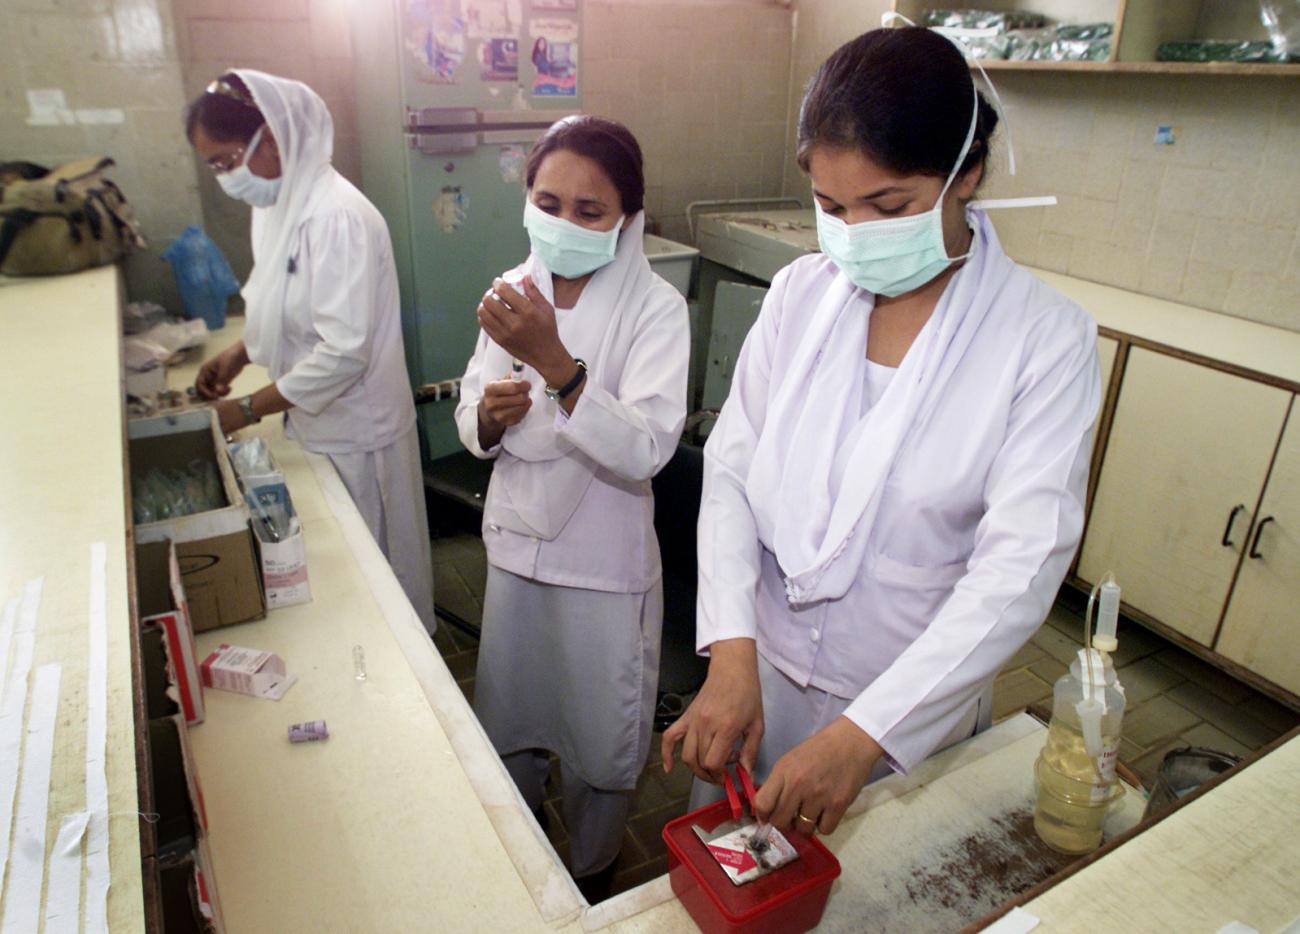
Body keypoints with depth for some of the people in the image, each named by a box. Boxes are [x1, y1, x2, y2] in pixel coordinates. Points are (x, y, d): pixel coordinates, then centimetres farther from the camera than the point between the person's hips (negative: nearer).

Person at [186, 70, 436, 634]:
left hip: (353, 433, -8)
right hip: (313, 424, 9)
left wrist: (250, 409, -19)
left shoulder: (336, 217, -23)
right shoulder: (280, 205, 6)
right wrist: (238, 354, 4)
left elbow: (343, 350, -27)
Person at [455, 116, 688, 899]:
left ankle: (593, 879, 46)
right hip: (517, 546, 5)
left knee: (600, 745, 15)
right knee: (509, 725, 24)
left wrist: (556, 365, -40)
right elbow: (472, 428, 4)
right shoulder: (516, 291, -2)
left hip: (605, 566, -4)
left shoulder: (656, 309, -16)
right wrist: (489, 414, -19)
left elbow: (645, 450, -29)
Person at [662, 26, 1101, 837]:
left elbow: (1021, 567, -22)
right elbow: (731, 470, -9)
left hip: (913, 703, -2)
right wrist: (732, 651, -20)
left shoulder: (1046, 336, -16)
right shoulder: (799, 293, -7)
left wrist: (863, 734, -29)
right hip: (762, 666, 3)